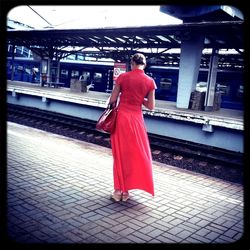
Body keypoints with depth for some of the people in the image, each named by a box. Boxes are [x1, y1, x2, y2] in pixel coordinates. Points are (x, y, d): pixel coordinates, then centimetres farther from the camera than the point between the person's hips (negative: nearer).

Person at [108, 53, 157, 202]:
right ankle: (126, 191, 20)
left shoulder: (123, 77, -4)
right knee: (135, 154, 14)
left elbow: (113, 99, -2)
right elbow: (151, 106, 1)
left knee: (120, 154, 11)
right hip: (137, 119, 1)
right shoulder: (150, 81, -1)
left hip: (121, 117, -1)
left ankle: (118, 190, 16)